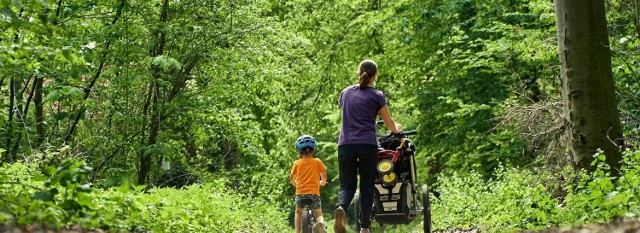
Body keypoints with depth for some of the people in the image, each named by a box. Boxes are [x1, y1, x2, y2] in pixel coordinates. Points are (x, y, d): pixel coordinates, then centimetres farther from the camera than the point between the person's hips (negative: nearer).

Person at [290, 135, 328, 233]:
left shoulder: (297, 163, 6)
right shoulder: (317, 162, 5)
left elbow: (291, 178, 11)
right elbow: (324, 175, 10)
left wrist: (294, 183, 32)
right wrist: (322, 182, 31)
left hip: (300, 192, 1)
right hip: (314, 192, -1)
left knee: (298, 212, 26)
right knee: (318, 214, 12)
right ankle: (320, 223, -23)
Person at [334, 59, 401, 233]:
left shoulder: (346, 93, 14)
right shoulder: (376, 95, 4)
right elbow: (389, 124, 8)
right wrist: (396, 130, 30)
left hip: (345, 145, 3)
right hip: (367, 145, -2)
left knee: (347, 185, 7)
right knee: (367, 187, 6)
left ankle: (341, 207, -24)